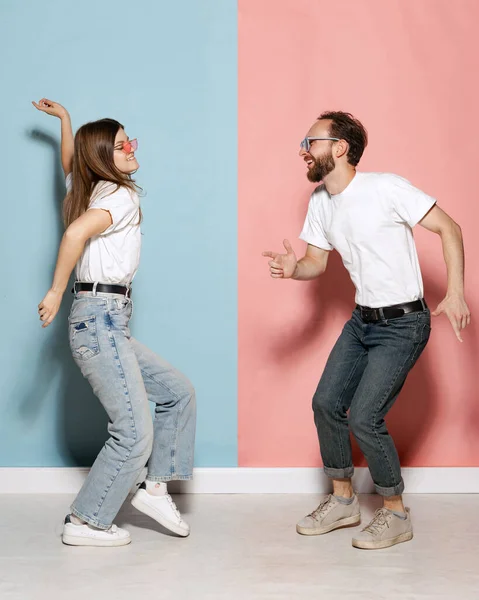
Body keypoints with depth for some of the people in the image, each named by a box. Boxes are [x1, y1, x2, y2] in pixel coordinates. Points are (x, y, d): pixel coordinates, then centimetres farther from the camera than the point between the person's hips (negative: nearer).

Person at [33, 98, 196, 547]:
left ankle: (154, 486, 17)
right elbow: (76, 232, -26)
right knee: (134, 433, -9)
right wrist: (56, 292, -20)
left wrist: (65, 119, 42)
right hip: (100, 319, -10)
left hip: (107, 324, 10)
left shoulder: (89, 191, 18)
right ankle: (85, 523, 2)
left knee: (178, 392, 16)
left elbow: (69, 165, 41)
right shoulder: (122, 196, -9)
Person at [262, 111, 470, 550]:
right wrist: (293, 270, -11)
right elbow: (318, 263, 13)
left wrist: (456, 293, -23)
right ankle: (343, 501, 25)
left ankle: (396, 515, 8)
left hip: (403, 324, -8)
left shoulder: (386, 189, -18)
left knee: (364, 418, -12)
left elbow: (449, 229, -15)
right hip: (363, 320, 8)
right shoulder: (320, 203, 4)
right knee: (327, 403, 6)